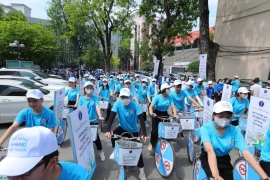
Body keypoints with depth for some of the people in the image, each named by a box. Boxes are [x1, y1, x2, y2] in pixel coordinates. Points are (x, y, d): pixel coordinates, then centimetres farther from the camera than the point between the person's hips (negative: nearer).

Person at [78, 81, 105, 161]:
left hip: (94, 121, -1)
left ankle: (100, 151, 25)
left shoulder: (95, 98, -3)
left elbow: (97, 107, -17)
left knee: (95, 136, 4)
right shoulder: (81, 99, 0)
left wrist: (100, 116, -33)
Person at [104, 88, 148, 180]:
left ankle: (141, 171, 14)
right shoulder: (117, 104, -21)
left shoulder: (136, 105, -24)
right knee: (113, 135, -30)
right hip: (122, 127, 1)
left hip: (133, 130, -1)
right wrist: (108, 130, -41)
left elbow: (141, 119, -28)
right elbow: (111, 117, -27)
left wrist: (144, 134, -39)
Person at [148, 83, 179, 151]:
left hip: (165, 114, 3)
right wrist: (151, 113, -46)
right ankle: (151, 144, 17)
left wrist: (175, 114, -32)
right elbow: (151, 106, -26)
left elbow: (173, 107, -13)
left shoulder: (170, 97, -10)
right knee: (155, 131, -9)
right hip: (156, 114, -3)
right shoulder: (157, 97, -19)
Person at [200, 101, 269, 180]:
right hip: (208, 159, -3)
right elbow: (210, 151, -38)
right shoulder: (205, 128, -25)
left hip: (224, 159, 4)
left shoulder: (234, 131, -16)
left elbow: (247, 154, -22)